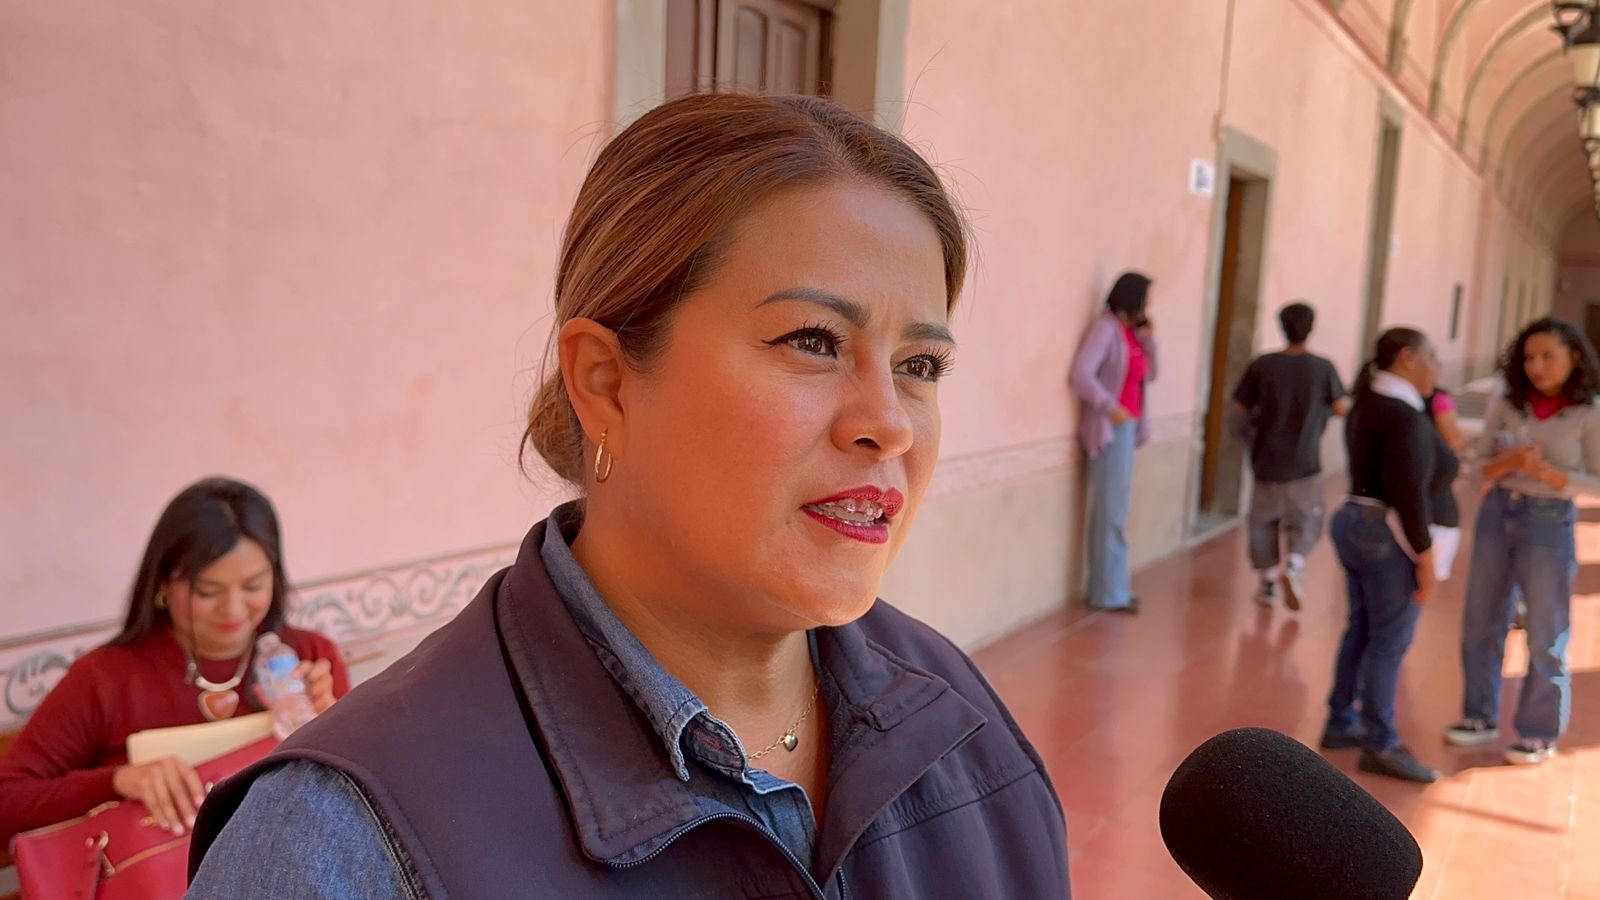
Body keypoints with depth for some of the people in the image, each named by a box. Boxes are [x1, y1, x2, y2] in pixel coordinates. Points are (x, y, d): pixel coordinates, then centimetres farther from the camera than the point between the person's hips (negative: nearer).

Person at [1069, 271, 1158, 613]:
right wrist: (1111, 407, -23)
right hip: (1110, 428, -8)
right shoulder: (1106, 328, -12)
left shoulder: (1131, 331, 12)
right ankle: (1110, 592, 2)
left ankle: (1109, 585, 19)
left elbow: (1147, 376, 18)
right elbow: (1080, 374, -22)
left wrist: (1148, 341, 4)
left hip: (1127, 427, 8)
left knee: (1116, 509, 12)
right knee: (1112, 510, -5)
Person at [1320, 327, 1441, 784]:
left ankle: (1341, 724, 25)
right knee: (1390, 641, -2)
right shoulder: (1403, 416, -19)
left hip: (1355, 523, 10)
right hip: (1389, 536, -10)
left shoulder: (1368, 406, 11)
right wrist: (1425, 560, -18)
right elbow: (1407, 493, -22)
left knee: (1362, 630, 17)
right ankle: (1380, 745, 6)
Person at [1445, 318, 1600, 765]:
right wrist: (1509, 461, -19)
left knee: (1546, 636, 6)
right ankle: (1481, 717, 27)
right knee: (1480, 624, 11)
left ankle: (1540, 734, 21)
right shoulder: (1505, 405, -1)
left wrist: (1544, 471, -21)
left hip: (1550, 524, -4)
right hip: (1497, 515, 4)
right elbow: (1479, 468, 2)